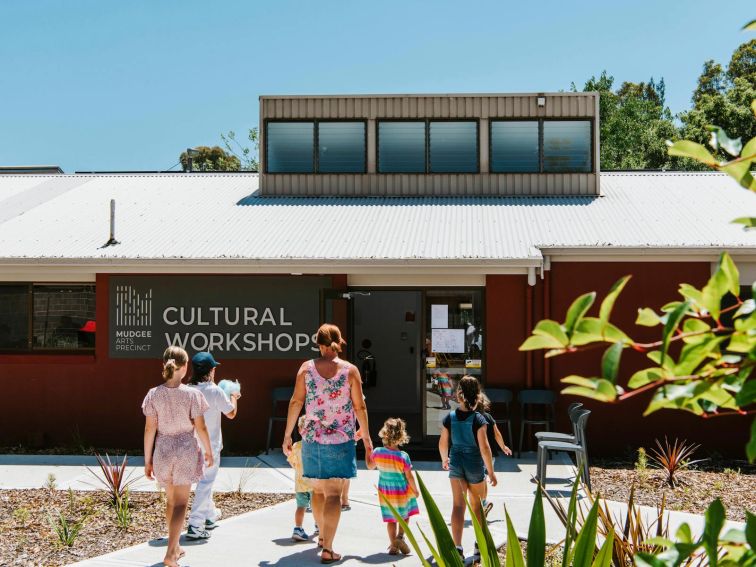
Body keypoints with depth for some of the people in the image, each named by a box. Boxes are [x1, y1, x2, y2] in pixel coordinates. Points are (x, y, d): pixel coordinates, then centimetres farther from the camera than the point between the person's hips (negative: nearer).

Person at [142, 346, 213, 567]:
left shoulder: (154, 394, -6)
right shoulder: (192, 394, -12)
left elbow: (149, 429, -4)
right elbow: (201, 427, -8)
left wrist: (147, 460, 3)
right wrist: (208, 451, 7)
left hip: (163, 451, 3)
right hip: (186, 450, -3)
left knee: (171, 500, 21)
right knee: (180, 503, 4)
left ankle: (175, 547, 34)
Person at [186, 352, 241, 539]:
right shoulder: (215, 391, -16)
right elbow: (231, 413, -4)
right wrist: (234, 397, 15)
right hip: (210, 445, -6)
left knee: (204, 480, 23)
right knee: (205, 483, -2)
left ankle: (210, 516, 38)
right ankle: (195, 526, -6)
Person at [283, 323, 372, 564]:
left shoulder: (306, 368, -1)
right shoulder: (350, 370, -5)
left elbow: (296, 402, -3)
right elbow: (360, 407, -2)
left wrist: (288, 434, 5)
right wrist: (366, 437, 10)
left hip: (312, 439, 3)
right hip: (341, 439, -3)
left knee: (318, 490, 19)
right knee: (333, 494, -2)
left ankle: (323, 536, 37)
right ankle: (327, 549, -7)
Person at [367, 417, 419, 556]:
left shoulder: (377, 452, -11)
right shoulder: (403, 456, -19)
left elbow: (370, 466, 8)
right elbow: (409, 477, -12)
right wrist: (415, 490, 4)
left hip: (385, 492, 3)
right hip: (402, 492, -3)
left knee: (391, 519, 14)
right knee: (405, 514, 20)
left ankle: (393, 545, 14)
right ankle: (400, 536, 3)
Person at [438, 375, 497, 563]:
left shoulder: (450, 418, -6)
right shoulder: (478, 419, -17)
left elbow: (443, 443, 2)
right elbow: (484, 447, -18)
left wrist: (444, 459, 22)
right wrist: (491, 471, -9)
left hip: (456, 462, 2)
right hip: (475, 464, -2)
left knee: (458, 505, 5)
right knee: (476, 505, 17)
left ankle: (457, 547, -2)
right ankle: (480, 546, 26)